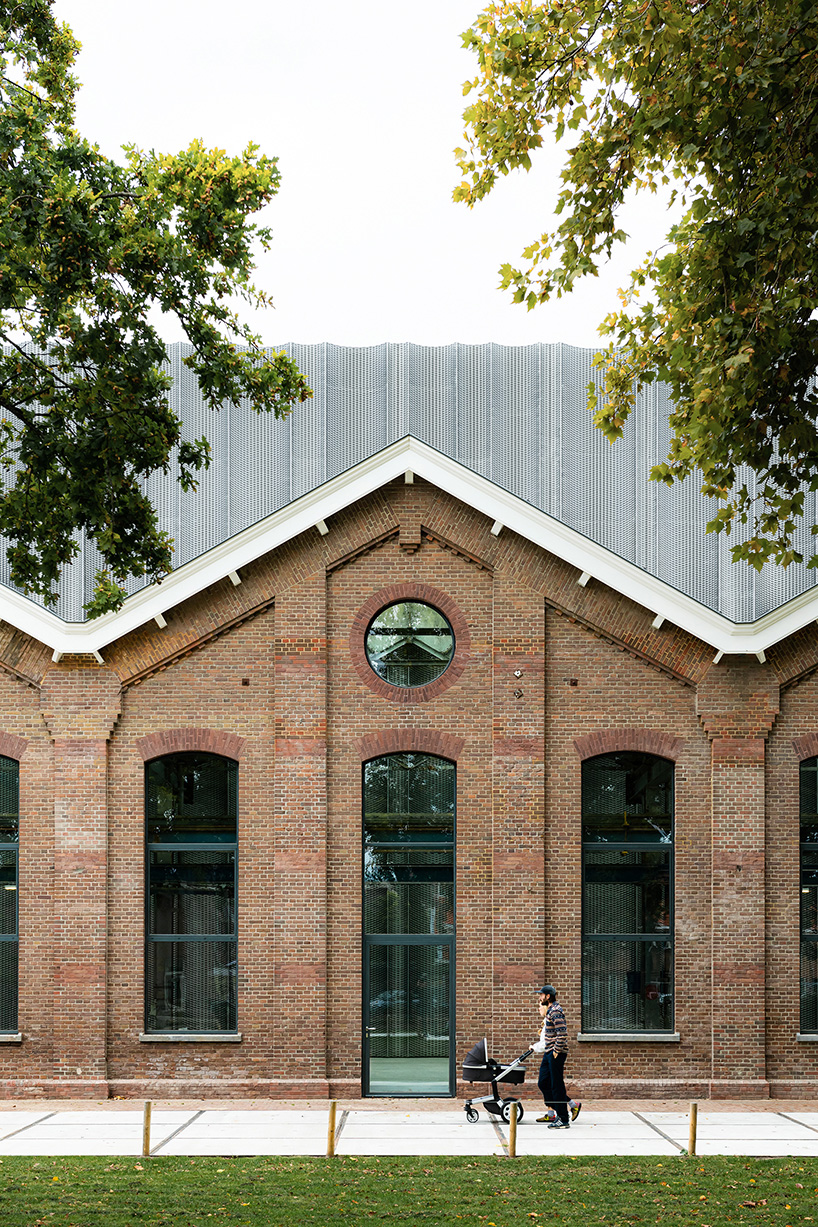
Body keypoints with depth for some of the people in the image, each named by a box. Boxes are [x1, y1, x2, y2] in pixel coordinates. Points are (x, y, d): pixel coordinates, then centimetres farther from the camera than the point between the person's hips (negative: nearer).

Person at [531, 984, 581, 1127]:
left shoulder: (556, 1012, -16)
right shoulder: (550, 1011, 16)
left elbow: (562, 1034, -23)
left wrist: (556, 1051, -20)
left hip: (556, 1054, -10)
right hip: (549, 1053, 10)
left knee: (557, 1086, -6)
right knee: (543, 1083, 10)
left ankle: (563, 1120, 0)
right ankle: (572, 1105, 17)